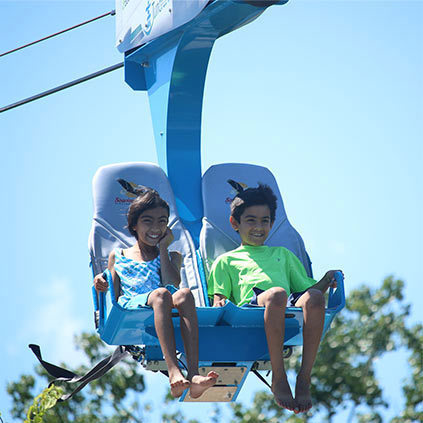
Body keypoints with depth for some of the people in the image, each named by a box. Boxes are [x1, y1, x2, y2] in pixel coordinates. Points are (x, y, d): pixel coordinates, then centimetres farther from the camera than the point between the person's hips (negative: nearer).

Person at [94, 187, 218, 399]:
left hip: (164, 310, 2)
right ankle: (173, 372, -56)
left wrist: (163, 249, 10)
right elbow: (115, 297, 16)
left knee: (184, 294, -35)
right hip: (130, 308, -1)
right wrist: (103, 287, -5)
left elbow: (173, 284, 4)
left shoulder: (172, 257, 26)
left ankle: (193, 374, -52)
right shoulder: (118, 256, 25)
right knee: (161, 294, -37)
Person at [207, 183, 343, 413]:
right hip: (253, 303, -3)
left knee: (314, 297, -36)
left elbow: (306, 286, 32)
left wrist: (326, 281, 11)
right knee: (277, 294, -41)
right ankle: (278, 379, -36)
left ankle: (304, 378, -35)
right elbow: (218, 296, 17)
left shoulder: (282, 254, 40)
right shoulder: (226, 260, 31)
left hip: (292, 303, 3)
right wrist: (219, 303, -6)